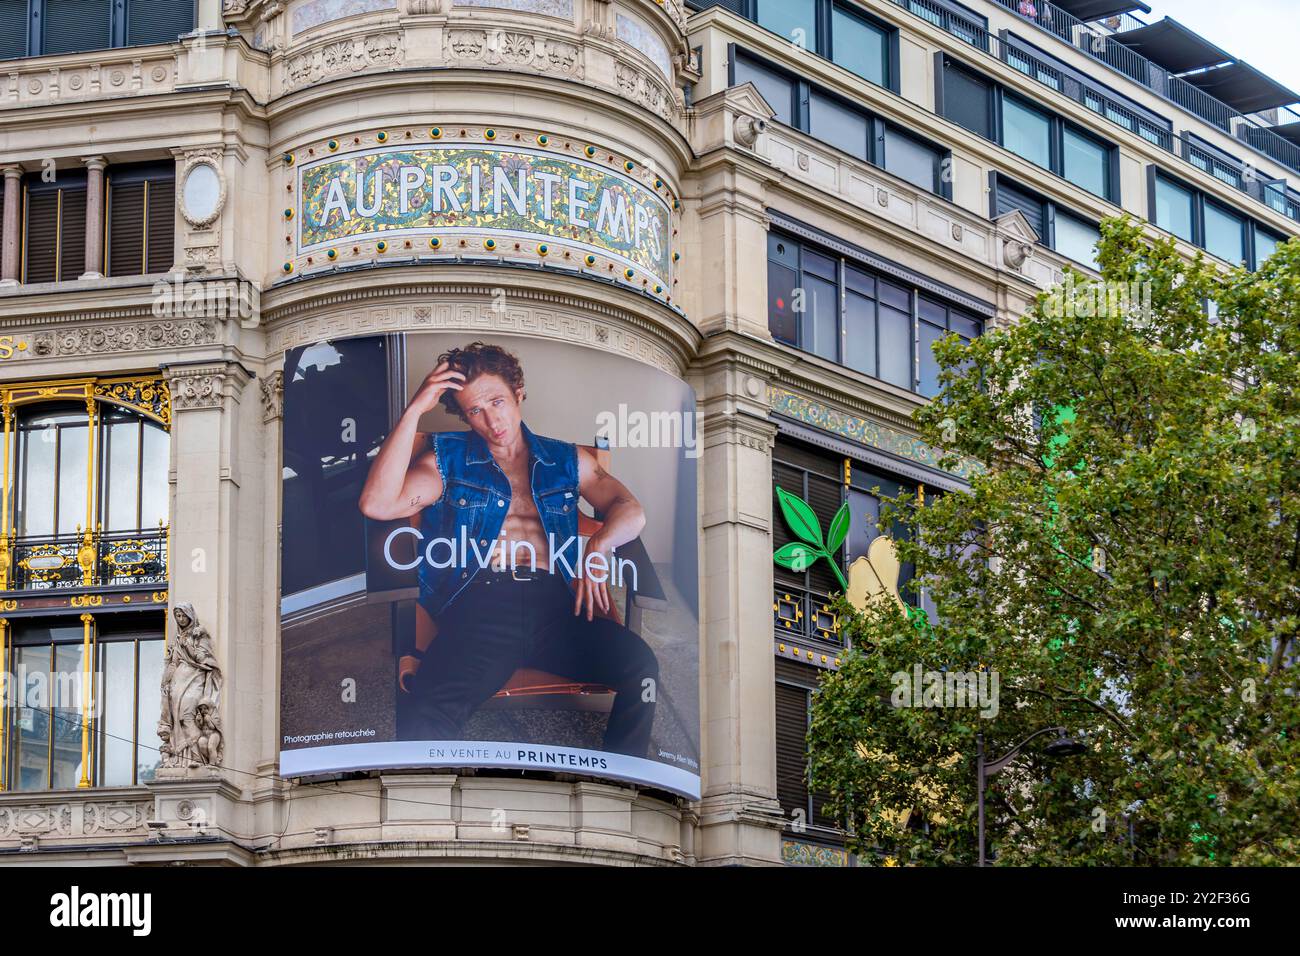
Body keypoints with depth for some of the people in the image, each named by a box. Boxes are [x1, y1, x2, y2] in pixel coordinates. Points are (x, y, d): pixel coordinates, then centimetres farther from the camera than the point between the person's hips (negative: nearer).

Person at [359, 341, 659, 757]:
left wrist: (600, 545, -7)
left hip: (554, 602, 2)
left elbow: (631, 511, 17)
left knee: (639, 664, -29)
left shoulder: (567, 461, 26)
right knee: (433, 715, -36)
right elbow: (377, 504, 2)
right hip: (479, 603, -2)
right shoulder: (447, 460, 19)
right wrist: (414, 411, 0)